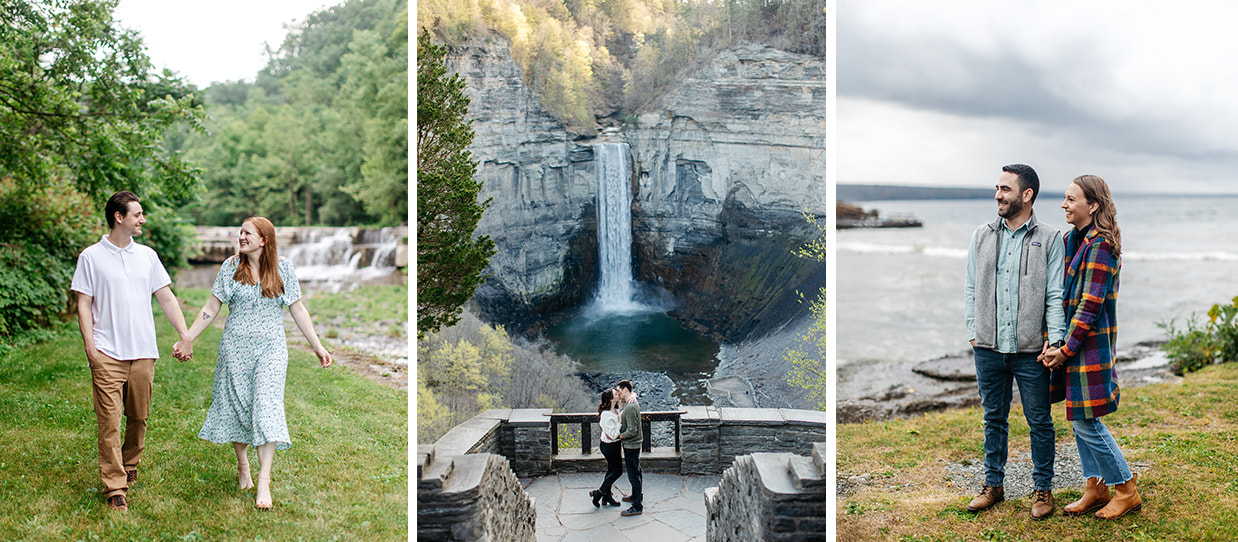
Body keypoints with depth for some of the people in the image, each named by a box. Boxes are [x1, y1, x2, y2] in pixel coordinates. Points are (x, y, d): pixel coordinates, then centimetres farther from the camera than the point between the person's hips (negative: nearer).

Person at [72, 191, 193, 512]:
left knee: (139, 417, 9)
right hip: (107, 354, -3)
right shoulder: (91, 257, 2)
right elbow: (84, 304, 1)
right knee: (110, 421, -7)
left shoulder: (147, 255, 11)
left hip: (143, 353, 4)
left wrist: (185, 335, 4)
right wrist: (89, 345, -8)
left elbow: (166, 298, 11)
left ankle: (129, 468, 31)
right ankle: (115, 488, -5)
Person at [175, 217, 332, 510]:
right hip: (235, 347, 1)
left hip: (271, 347, -1)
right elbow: (212, 308, 5)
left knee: (267, 406, -10)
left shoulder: (283, 268, 1)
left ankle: (264, 481, -10)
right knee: (237, 405, 6)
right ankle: (242, 464, 29)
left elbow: (297, 309, 4)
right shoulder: (230, 267, 2)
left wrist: (317, 345, 1)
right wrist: (187, 338, -1)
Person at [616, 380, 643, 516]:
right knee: (634, 472, 24)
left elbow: (631, 431, -26)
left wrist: (618, 436, -15)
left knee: (633, 474, -5)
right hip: (633, 445, 10)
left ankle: (637, 506, -1)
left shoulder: (630, 408, -24)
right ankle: (635, 496, 40)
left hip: (631, 445, -10)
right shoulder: (632, 403, 6)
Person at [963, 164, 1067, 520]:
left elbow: (1055, 295, -1)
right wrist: (973, 332, 5)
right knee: (994, 419, 13)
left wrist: (1055, 339, -10)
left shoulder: (1049, 240, 0)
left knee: (1039, 421, 7)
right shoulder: (981, 236, 8)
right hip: (988, 347, 3)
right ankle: (993, 484, 26)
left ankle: (1043, 489, 21)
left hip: (1030, 350, -2)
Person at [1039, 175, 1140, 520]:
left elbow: (1091, 304, -18)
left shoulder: (1100, 246, -16)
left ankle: (1127, 489, 12)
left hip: (1090, 345, -8)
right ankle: (1096, 488, 24)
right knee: (1079, 419, 13)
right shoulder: (1070, 240, 11)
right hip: (1070, 340, 9)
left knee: (1087, 423, -3)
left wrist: (1066, 348, -16)